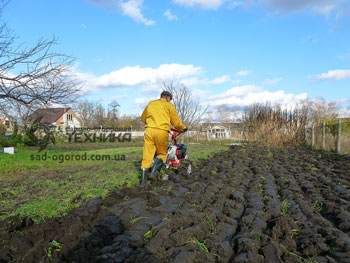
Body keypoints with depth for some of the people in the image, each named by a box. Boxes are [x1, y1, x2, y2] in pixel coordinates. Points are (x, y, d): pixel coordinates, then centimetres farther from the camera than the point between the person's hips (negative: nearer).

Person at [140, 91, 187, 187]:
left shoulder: (151, 103, 22)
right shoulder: (169, 105, 11)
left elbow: (143, 118, 30)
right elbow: (176, 122, 9)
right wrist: (184, 128, 27)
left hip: (149, 130, 3)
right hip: (161, 131, -3)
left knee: (147, 155, 5)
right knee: (162, 154, 14)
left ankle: (143, 181, 3)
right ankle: (153, 172, -8)